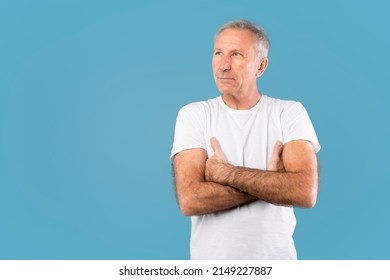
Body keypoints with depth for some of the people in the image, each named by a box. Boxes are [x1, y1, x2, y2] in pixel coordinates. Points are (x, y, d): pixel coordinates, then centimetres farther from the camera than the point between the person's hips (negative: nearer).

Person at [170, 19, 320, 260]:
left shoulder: (290, 113, -6)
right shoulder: (193, 114, -5)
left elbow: (305, 192, -19)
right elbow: (190, 200, -17)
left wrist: (225, 172, -17)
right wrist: (271, 179, -16)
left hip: (276, 257, 0)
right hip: (210, 258, 0)